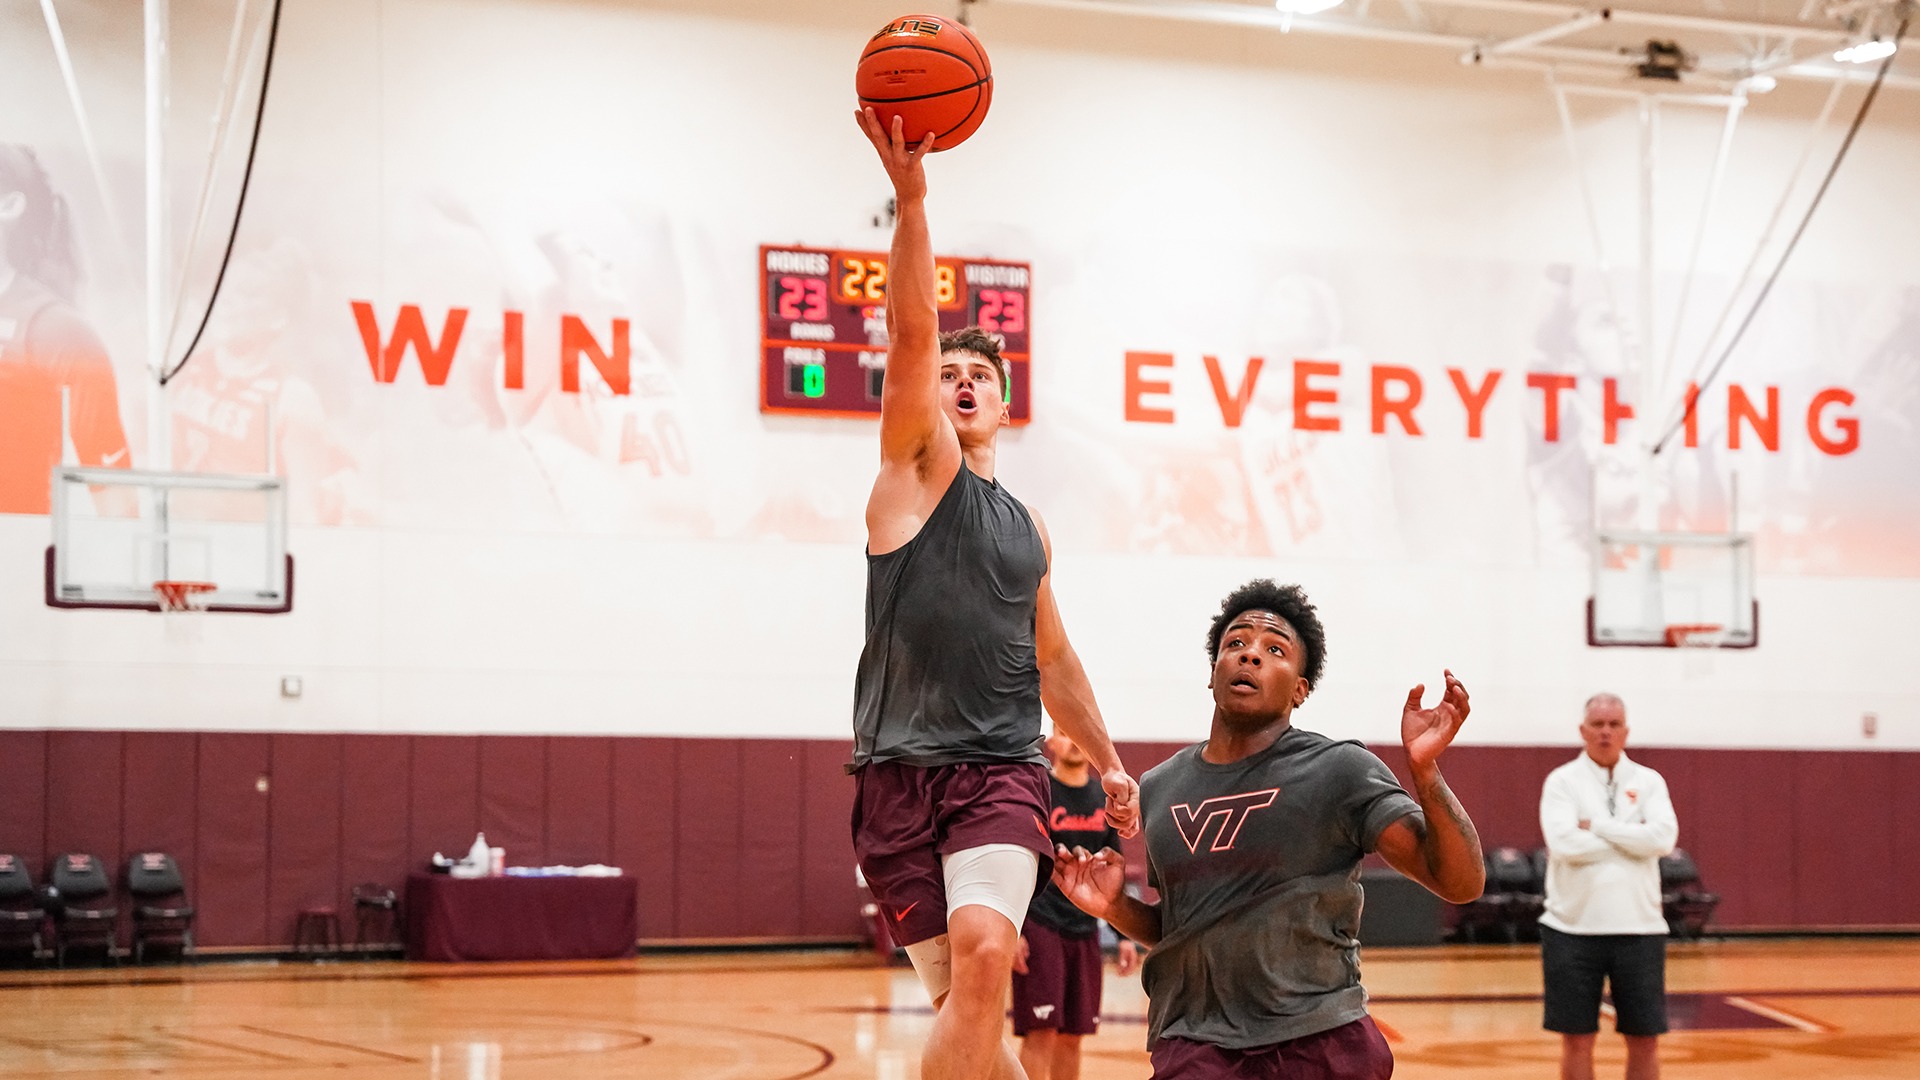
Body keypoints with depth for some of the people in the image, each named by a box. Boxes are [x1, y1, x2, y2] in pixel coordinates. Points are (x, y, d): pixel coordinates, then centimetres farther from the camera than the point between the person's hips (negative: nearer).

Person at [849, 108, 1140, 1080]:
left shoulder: (1027, 526, 20)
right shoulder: (915, 467, 5)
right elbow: (910, 331, -10)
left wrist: (1107, 761, 30)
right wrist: (909, 199, -23)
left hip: (1002, 772, 2)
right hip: (901, 771, -2)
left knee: (983, 955, -25)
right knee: (963, 1001, 0)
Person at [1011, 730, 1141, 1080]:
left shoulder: (1104, 799, 12)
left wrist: (1124, 936, 12)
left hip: (1085, 930, 5)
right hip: (1039, 926, -5)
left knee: (1072, 1037, 8)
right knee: (1041, 1032, -10)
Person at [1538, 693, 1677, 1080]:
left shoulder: (1648, 782, 7)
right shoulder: (1562, 782, 1)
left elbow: (1663, 837, -11)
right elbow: (1566, 843, -16)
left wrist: (1597, 826, -11)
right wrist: (1631, 838, -10)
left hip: (1638, 927, 2)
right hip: (1574, 928, -2)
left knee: (1645, 1037, 5)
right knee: (1577, 1037, 4)